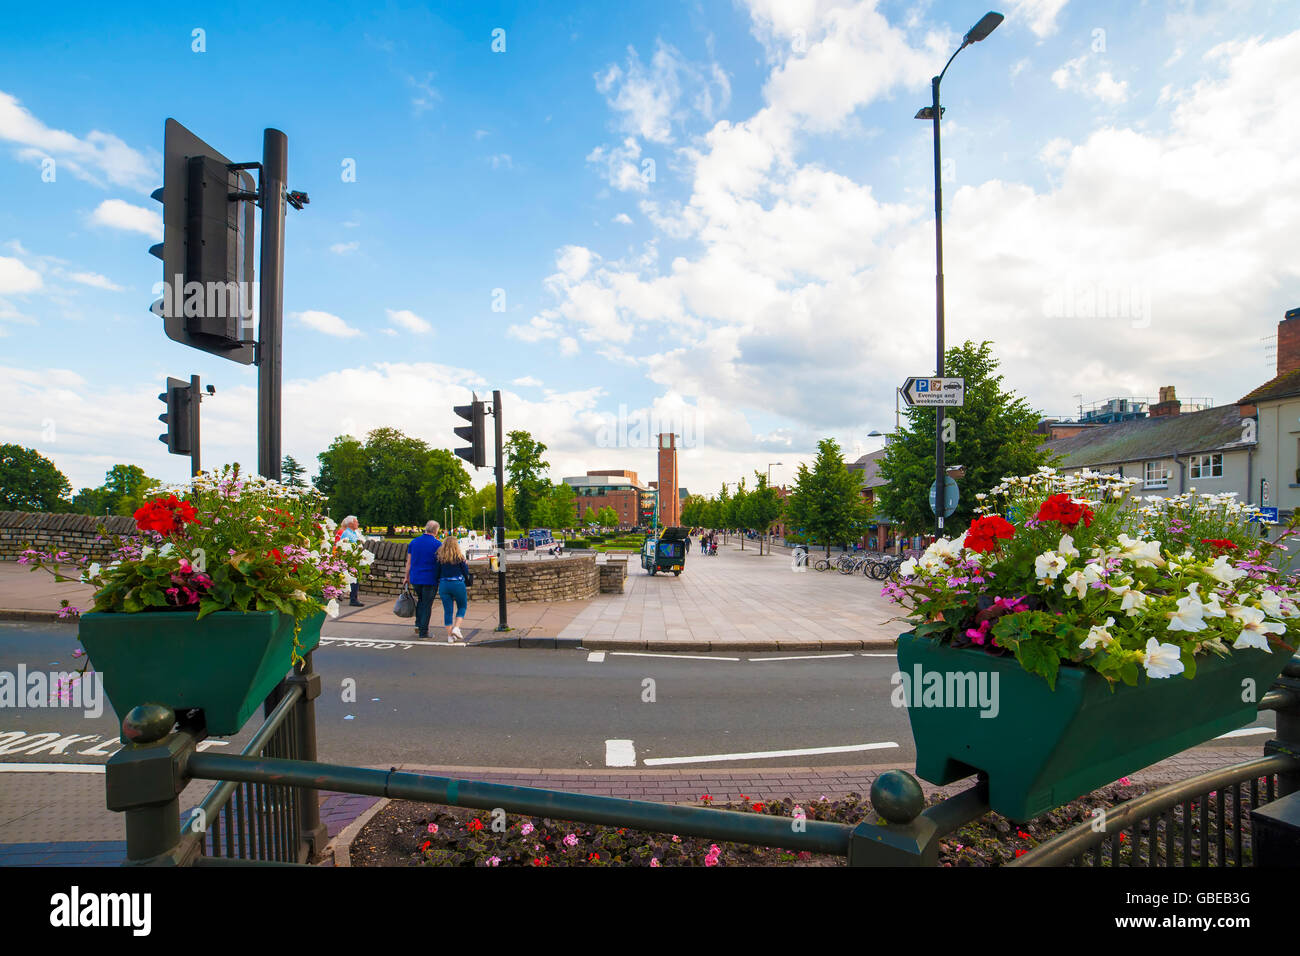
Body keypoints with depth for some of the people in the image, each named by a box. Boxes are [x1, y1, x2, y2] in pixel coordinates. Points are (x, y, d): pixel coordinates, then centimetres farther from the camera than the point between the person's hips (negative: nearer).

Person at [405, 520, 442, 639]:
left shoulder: (413, 542, 4)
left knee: (420, 600, 24)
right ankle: (423, 631, 8)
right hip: (430, 580, -4)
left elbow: (408, 562, 8)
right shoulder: (438, 544, -9)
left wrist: (407, 577, 16)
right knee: (427, 605, 4)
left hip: (415, 579, 4)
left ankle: (418, 625, 17)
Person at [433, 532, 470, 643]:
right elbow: (466, 572, -3)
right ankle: (456, 628, -1)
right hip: (458, 584, -3)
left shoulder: (439, 557, 0)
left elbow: (436, 573, 2)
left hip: (443, 585, 3)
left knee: (447, 610, 8)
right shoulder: (459, 557, -7)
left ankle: (450, 635, 10)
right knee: (462, 607, 15)